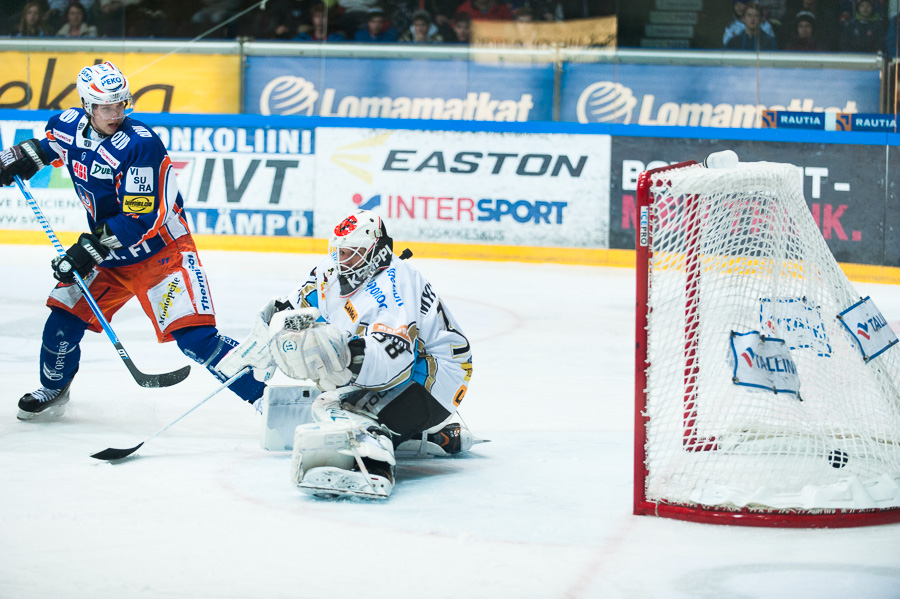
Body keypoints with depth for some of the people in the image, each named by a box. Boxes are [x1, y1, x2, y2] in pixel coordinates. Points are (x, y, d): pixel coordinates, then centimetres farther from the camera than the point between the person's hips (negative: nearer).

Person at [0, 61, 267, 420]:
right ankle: (53, 390, 33)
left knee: (195, 337, -20)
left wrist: (90, 249, -27)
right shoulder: (71, 125, -3)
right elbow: (51, 141, 26)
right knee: (64, 319, 5)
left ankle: (264, 393, -17)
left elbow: (140, 219, -27)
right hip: (107, 253, 7)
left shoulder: (140, 145, -26)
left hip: (159, 252, -7)